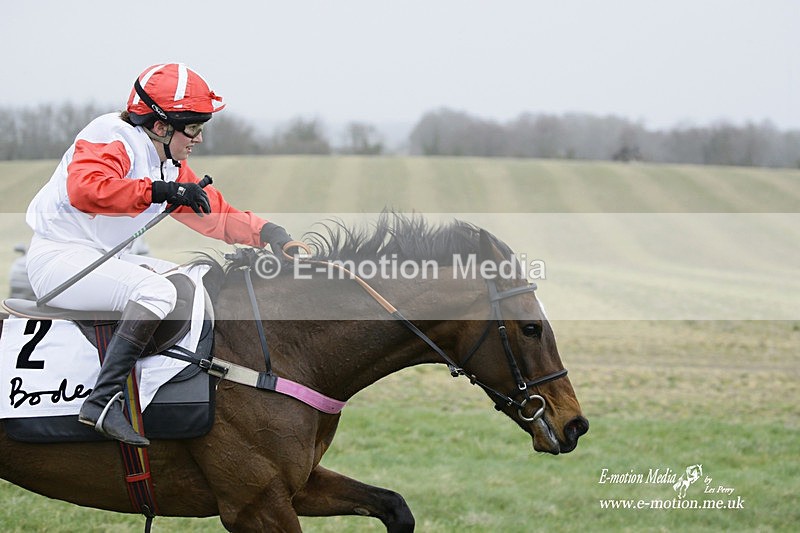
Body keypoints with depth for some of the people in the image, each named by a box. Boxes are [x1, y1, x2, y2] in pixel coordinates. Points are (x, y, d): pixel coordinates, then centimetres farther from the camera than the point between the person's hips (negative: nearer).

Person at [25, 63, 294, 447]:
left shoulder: (171, 164, 12)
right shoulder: (113, 139, -16)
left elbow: (214, 215, 16)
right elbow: (83, 188, -36)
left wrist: (265, 232, 0)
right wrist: (158, 190, -36)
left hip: (105, 258, 10)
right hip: (58, 256, -10)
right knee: (156, 291, -31)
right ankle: (103, 401, -36)